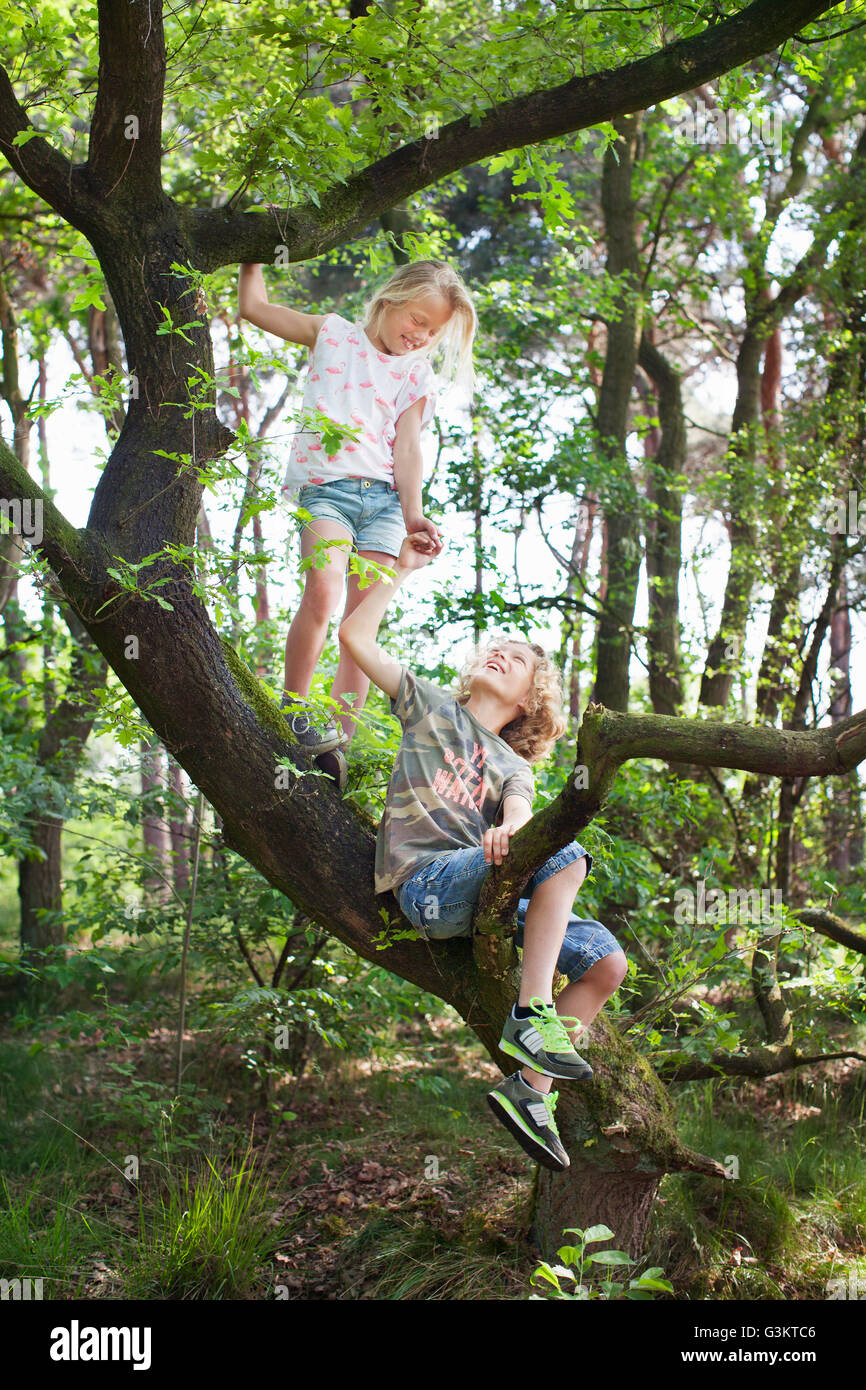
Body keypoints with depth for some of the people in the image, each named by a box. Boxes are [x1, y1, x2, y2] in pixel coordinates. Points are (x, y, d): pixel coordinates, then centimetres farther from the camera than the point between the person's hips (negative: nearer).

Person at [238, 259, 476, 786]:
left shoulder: (419, 376, 17)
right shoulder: (333, 334, 15)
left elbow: (406, 450, 8)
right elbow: (254, 306, 19)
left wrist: (413, 515, -5)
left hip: (384, 499, 3)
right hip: (326, 487, -2)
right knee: (323, 591, -28)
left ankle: (336, 743, -4)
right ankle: (293, 708, -14)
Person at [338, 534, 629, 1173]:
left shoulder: (515, 768, 24)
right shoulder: (432, 705, 19)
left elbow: (520, 807, -4)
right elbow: (355, 635, 10)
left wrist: (506, 828, -28)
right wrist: (402, 569, 8)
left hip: (480, 900, 5)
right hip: (426, 880, -5)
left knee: (605, 958, -9)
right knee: (564, 854, -27)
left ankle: (530, 1089, -4)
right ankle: (532, 1017, -28)